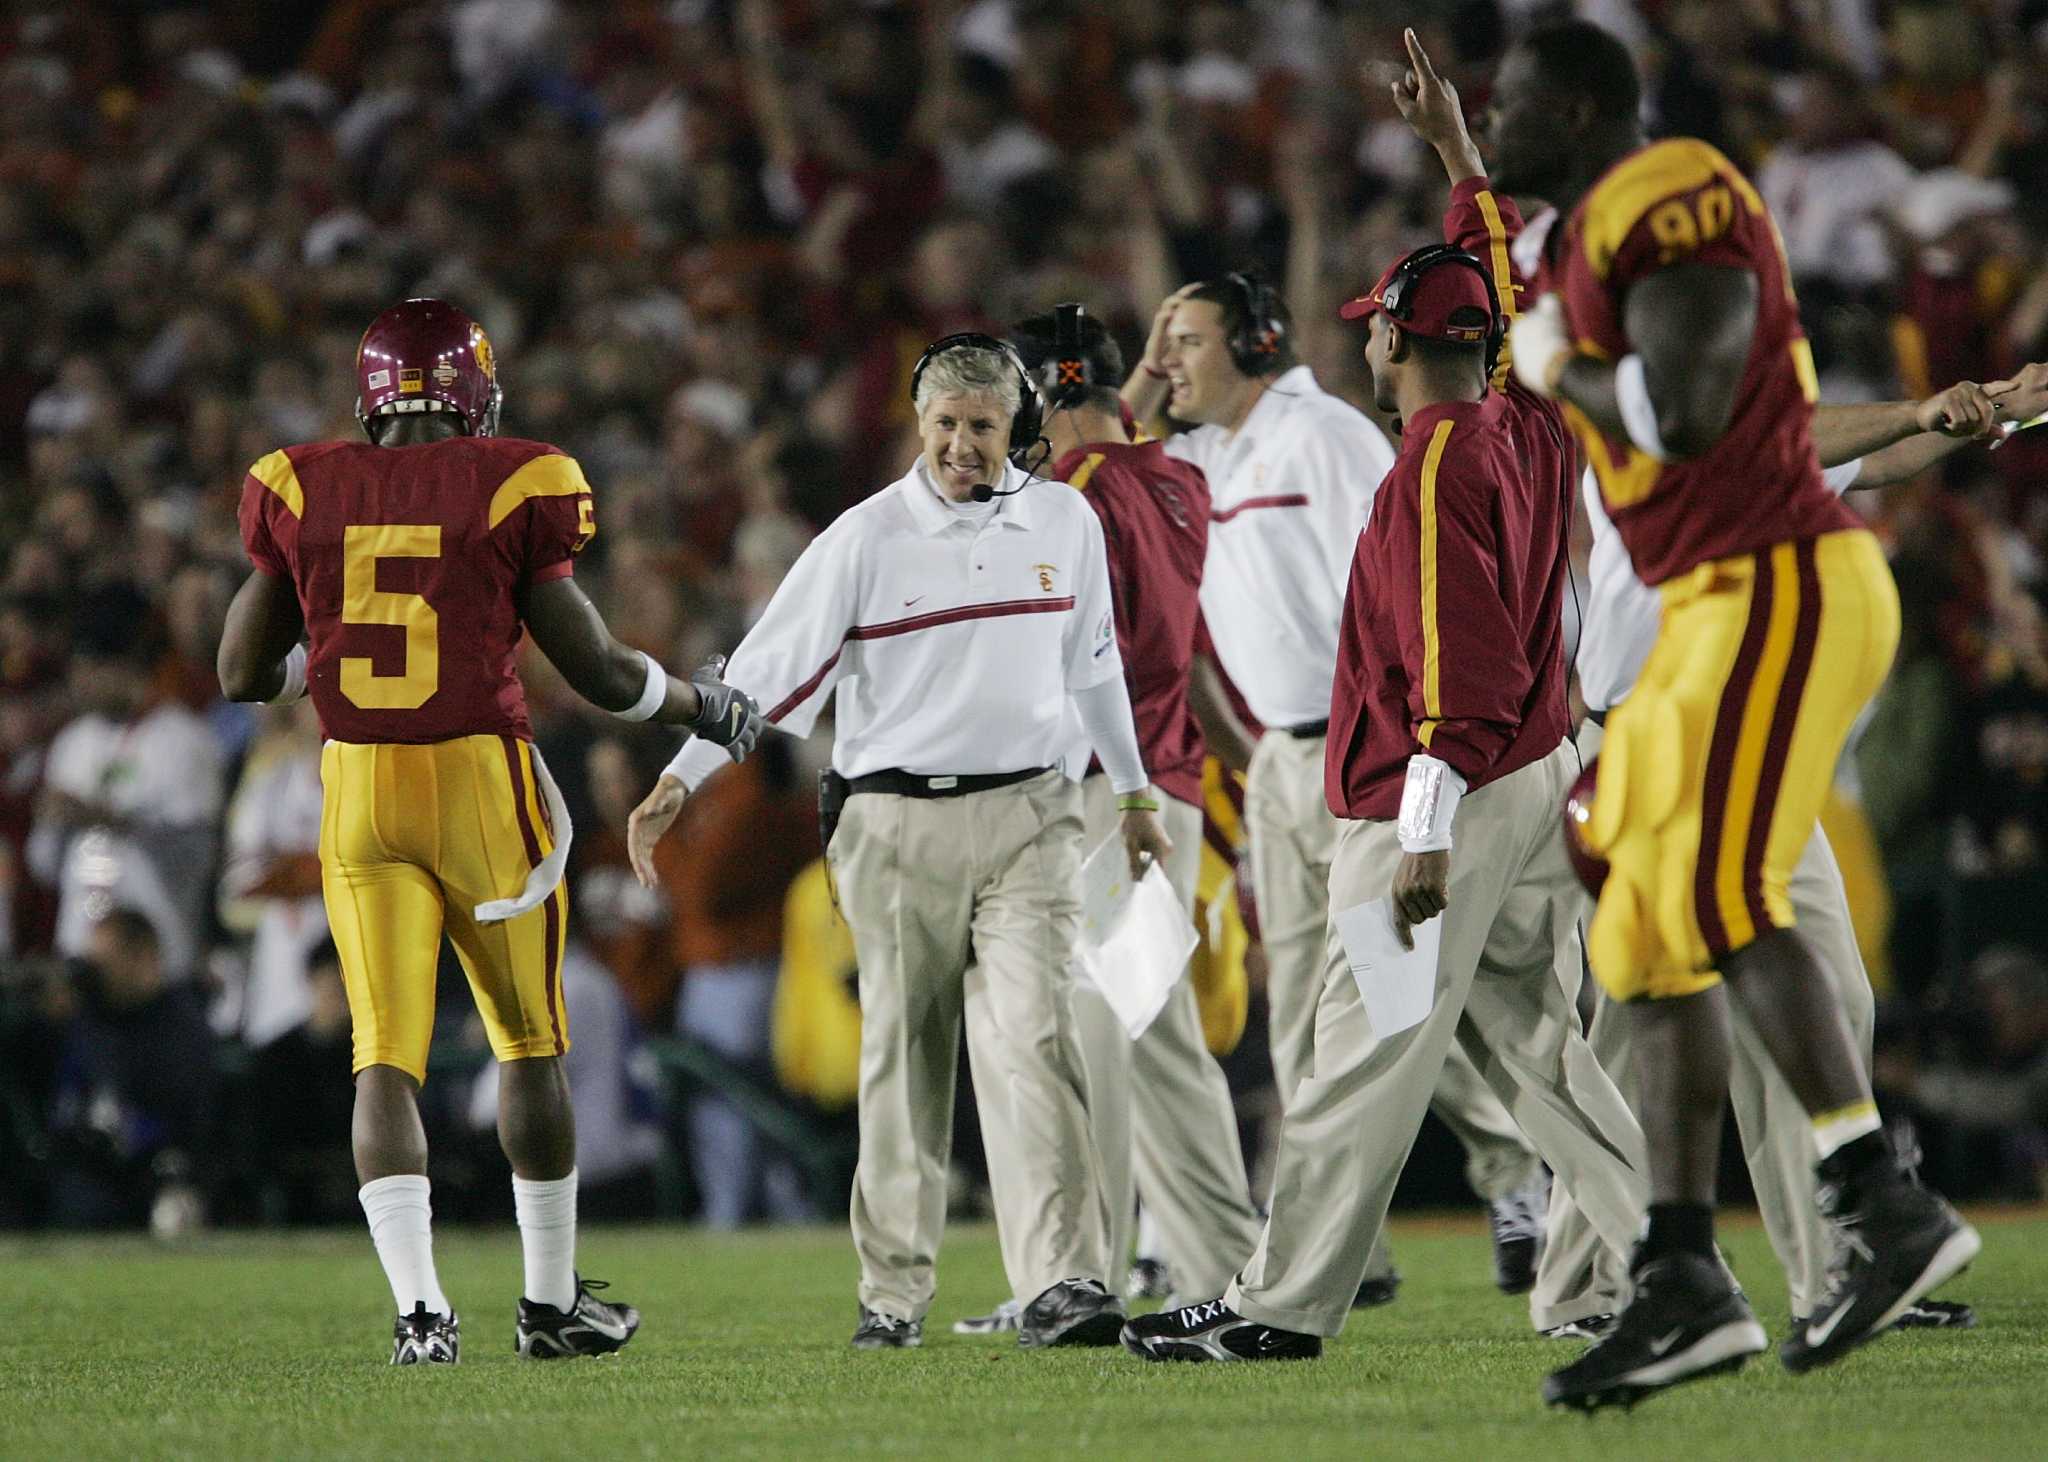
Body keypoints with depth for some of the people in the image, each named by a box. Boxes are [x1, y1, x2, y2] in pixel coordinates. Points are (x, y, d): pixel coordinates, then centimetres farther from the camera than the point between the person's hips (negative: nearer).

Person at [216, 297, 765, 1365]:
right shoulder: (513, 490, -6)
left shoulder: (301, 495, 1)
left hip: (356, 789, 2)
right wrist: (703, 706, 16)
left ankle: (419, 1307, -13)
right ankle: (551, 1300, 21)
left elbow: (242, 674, 8)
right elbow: (596, 670, -1)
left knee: (386, 1054, 1)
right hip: (483, 781, -2)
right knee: (531, 1044, 14)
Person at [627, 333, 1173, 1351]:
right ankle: (894, 1293, 12)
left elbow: (1093, 664, 21)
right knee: (903, 1058, 3)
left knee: (1035, 1040, -13)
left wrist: (1132, 796, 28)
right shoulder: (867, 537, -3)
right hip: (896, 826, -1)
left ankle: (1061, 1281, -20)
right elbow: (770, 668, -5)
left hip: (1026, 817, 1)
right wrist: (677, 783, -13)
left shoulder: (1064, 523, 7)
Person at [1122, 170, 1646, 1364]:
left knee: (1369, 1053, -7)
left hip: (1449, 802, -9)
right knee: (1535, 1039, 13)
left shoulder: (1436, 464, -16)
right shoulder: (1533, 433, 7)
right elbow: (1515, 300, 28)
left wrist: (1427, 831, -22)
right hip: (1543, 781, 9)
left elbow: (1459, 670, -22)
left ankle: (1285, 1306, -5)